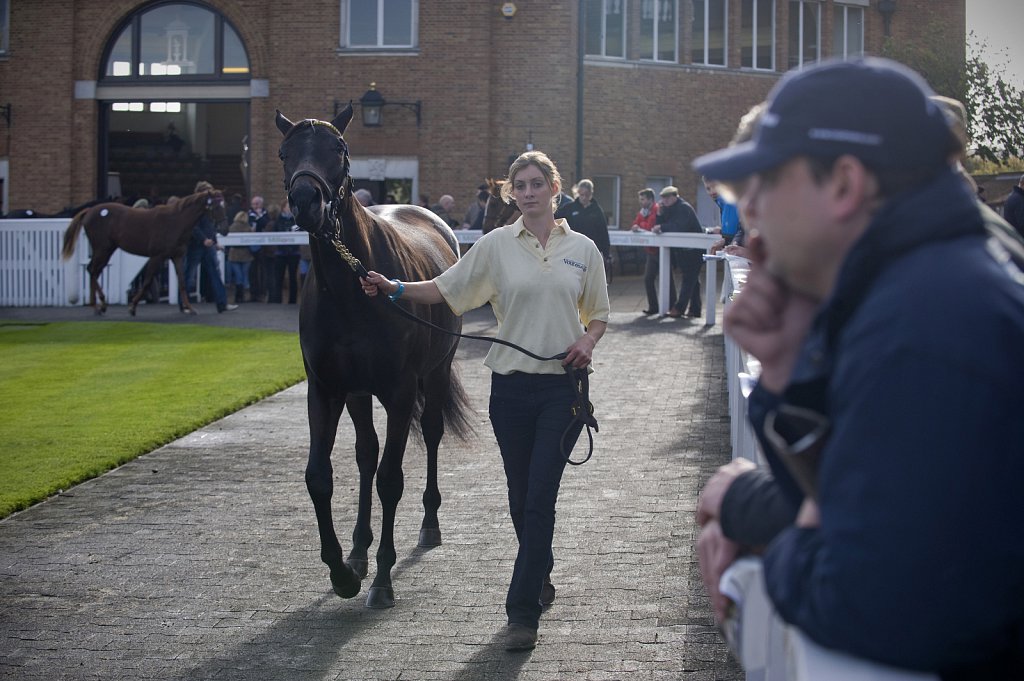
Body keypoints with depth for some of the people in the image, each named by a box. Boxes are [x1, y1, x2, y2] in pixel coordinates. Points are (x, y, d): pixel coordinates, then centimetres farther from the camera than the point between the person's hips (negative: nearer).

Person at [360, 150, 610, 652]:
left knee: (540, 496, -7)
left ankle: (523, 610, -5)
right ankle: (539, 576, 35)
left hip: (563, 386, -1)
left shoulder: (582, 249, 4)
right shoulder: (496, 245, 3)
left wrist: (587, 341, -8)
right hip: (511, 386, 1)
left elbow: (598, 315, 12)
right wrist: (395, 289, -10)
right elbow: (445, 290, 4)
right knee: (521, 494, 11)